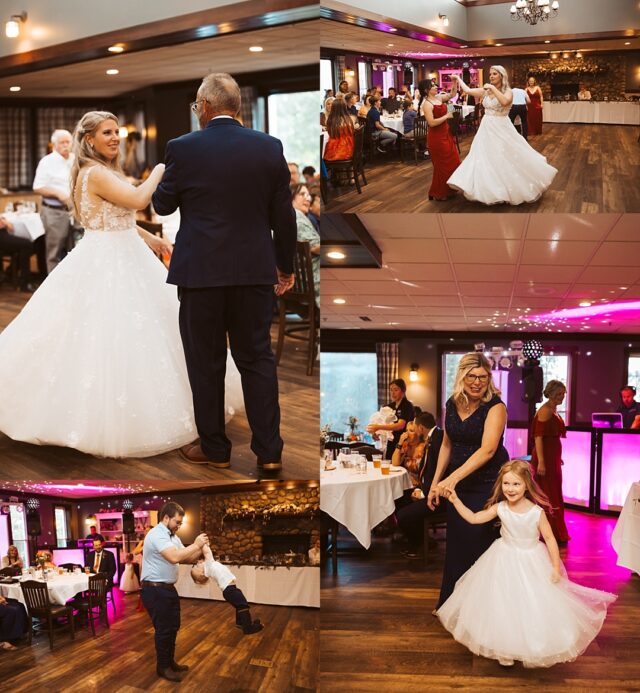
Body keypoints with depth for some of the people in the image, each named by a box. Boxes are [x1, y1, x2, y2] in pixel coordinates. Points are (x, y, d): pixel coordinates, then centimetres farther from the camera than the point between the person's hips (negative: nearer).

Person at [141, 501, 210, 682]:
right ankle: (162, 667, 16)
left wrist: (200, 548, -5)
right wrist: (195, 545, -24)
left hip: (168, 588, 10)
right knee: (163, 628, 1)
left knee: (173, 627, 18)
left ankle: (170, 662, 33)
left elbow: (186, 558, 12)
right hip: (155, 590, -10)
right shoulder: (157, 535, -21)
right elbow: (174, 557, -34)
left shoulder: (173, 537, 11)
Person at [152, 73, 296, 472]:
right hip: (255, 270, 2)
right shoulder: (270, 147, 0)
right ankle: (269, 451, 10)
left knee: (206, 362, 9)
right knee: (257, 358, 9)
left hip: (201, 271, -2)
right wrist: (286, 267, 13)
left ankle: (214, 448, 19)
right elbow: (284, 216, 3)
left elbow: (162, 205, 5)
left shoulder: (183, 149, -7)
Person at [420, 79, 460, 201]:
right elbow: (431, 123, -26)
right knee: (442, 165, -1)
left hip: (446, 134, 9)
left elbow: (452, 94, 20)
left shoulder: (438, 98, 5)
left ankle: (448, 190, 27)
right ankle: (438, 193, 12)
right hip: (437, 137, -9)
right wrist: (446, 116, -16)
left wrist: (454, 82, 4)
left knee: (452, 162, 15)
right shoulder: (427, 104, -18)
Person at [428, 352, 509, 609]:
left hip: (487, 483, -5)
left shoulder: (495, 407, -16)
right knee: (456, 541, 12)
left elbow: (487, 450, -27)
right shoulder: (452, 404, 2)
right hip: (456, 483, 5)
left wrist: (453, 477, -37)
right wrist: (435, 483, 11)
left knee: (477, 541, -2)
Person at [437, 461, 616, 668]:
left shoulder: (536, 512, -18)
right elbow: (473, 518, -6)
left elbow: (549, 538, -11)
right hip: (505, 562, 2)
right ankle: (505, 649, 20)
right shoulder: (500, 508, -12)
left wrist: (556, 567, -11)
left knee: (533, 606, 6)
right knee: (504, 606, 6)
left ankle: (534, 647, 26)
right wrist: (455, 501, -13)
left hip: (532, 564, -2)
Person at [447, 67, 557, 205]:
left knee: (507, 159, 0)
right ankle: (491, 190, 17)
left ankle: (516, 189, 15)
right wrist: (458, 78, 17)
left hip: (501, 128, -5)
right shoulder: (486, 91, 6)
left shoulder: (507, 91, -8)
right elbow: (467, 90, 12)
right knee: (487, 159, 7)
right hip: (487, 129, 5)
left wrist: (493, 88, -25)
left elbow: (505, 102, -30)